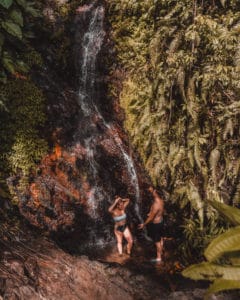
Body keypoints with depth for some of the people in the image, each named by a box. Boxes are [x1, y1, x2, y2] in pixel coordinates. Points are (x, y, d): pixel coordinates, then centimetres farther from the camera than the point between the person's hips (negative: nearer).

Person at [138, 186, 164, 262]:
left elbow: (151, 217, -25)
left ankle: (158, 258, 19)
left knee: (157, 241, 6)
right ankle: (160, 252, 42)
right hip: (160, 221, 8)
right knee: (160, 239, 24)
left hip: (156, 224, -8)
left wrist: (143, 224, -14)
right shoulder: (160, 200, -5)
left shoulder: (156, 204, -32)